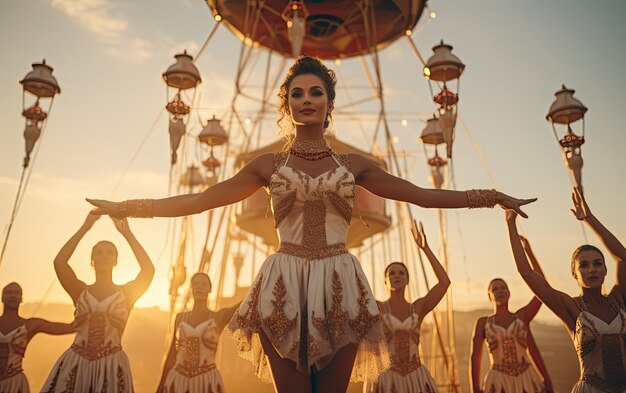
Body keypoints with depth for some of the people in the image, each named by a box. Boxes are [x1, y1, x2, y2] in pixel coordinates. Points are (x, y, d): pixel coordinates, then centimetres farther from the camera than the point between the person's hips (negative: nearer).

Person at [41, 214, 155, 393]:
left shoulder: (126, 293, 2)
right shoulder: (80, 291, 5)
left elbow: (149, 270, -15)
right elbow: (58, 262, -8)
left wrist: (126, 232, -10)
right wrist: (85, 226, -7)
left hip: (111, 367, -1)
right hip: (75, 364, 1)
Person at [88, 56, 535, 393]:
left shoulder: (354, 164, 7)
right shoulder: (269, 165, 6)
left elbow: (422, 194, 9)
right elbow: (201, 199, 6)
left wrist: (492, 197, 7)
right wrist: (125, 207, 3)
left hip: (339, 285, 1)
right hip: (284, 285, 0)